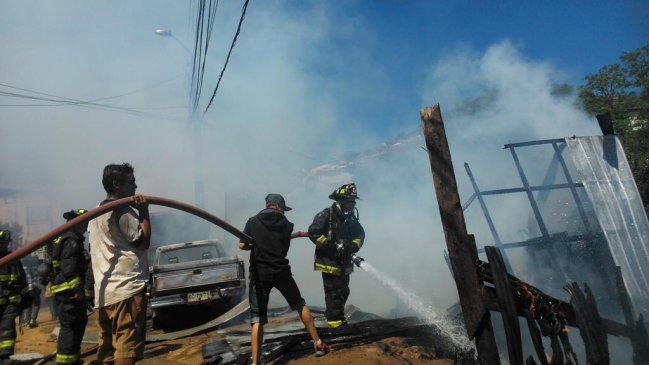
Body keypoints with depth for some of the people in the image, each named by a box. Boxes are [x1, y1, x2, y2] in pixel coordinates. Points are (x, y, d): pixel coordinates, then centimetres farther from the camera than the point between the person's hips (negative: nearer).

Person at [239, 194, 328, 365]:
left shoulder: (253, 222, 1)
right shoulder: (286, 224, 7)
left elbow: (242, 245, -2)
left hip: (259, 273, -1)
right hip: (281, 271, 1)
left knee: (257, 318, 3)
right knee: (300, 305, 18)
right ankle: (318, 344, 23)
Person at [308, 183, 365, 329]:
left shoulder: (351, 218, 7)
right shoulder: (326, 215, -14)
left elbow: (360, 233, 16)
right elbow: (313, 232, -19)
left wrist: (353, 246, -4)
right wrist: (331, 246, -20)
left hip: (344, 262, 7)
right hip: (329, 261, -7)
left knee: (343, 292, 15)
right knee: (333, 292, -5)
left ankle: (338, 317, 31)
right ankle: (335, 321, 6)